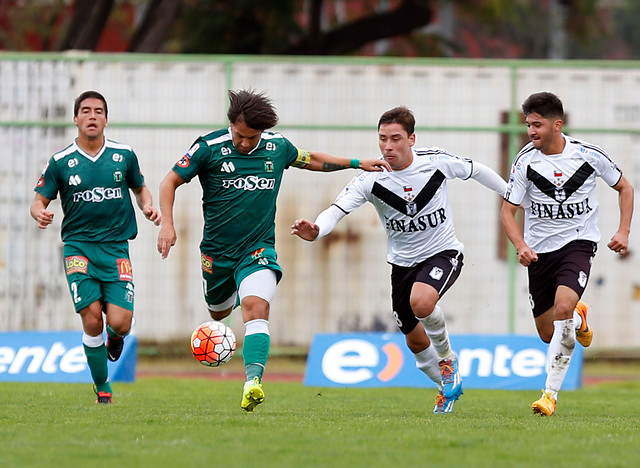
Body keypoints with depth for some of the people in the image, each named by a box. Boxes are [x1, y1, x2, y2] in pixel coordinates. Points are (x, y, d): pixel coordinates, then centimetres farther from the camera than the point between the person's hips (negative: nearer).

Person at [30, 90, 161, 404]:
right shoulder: (61, 162, 0)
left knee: (119, 323, -13)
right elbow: (39, 201, 6)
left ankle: (114, 338, 27)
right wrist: (40, 214, -17)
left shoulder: (124, 155, 4)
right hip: (78, 247, -1)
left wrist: (148, 207, -2)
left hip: (116, 247, 1)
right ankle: (102, 387, 6)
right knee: (92, 320, -12)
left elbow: (140, 188, 20)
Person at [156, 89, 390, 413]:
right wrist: (167, 224, -15)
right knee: (219, 312, 19)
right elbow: (171, 181, -2)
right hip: (217, 251, 1)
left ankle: (253, 381, -40)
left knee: (256, 307, -26)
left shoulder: (277, 147, -1)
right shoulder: (209, 147, -10)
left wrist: (357, 163, 21)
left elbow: (311, 160, 21)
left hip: (258, 249, -1)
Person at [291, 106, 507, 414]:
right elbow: (338, 208, -30)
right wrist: (316, 231, -52)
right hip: (403, 262, 3)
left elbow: (475, 170, 3)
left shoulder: (437, 162, -17)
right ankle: (447, 387, 40)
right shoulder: (372, 179, -18)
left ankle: (447, 359, -4)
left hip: (443, 253, -3)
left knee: (421, 302, -33)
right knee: (415, 342, 11)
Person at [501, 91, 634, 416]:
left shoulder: (589, 155, -8)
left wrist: (623, 232, -4)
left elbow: (624, 188, 8)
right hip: (539, 250, 2)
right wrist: (521, 246, -21)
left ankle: (551, 393, -23)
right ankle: (579, 321, 46)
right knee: (548, 333, 7)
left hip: (578, 243, -2)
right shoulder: (526, 161, -8)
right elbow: (508, 210, -3)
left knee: (563, 307, -28)